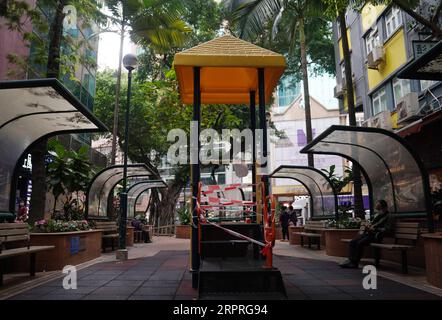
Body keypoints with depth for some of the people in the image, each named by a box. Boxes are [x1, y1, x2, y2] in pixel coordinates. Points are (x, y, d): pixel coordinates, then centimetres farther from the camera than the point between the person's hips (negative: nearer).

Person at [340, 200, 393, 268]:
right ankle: (350, 260, -21)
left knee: (360, 243, -30)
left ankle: (355, 263, -22)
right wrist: (368, 226, 7)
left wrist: (374, 229, -14)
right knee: (352, 242, -15)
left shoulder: (388, 216, 2)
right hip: (368, 233, 8)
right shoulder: (376, 215, 25)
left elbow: (386, 229, -8)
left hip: (375, 235, -8)